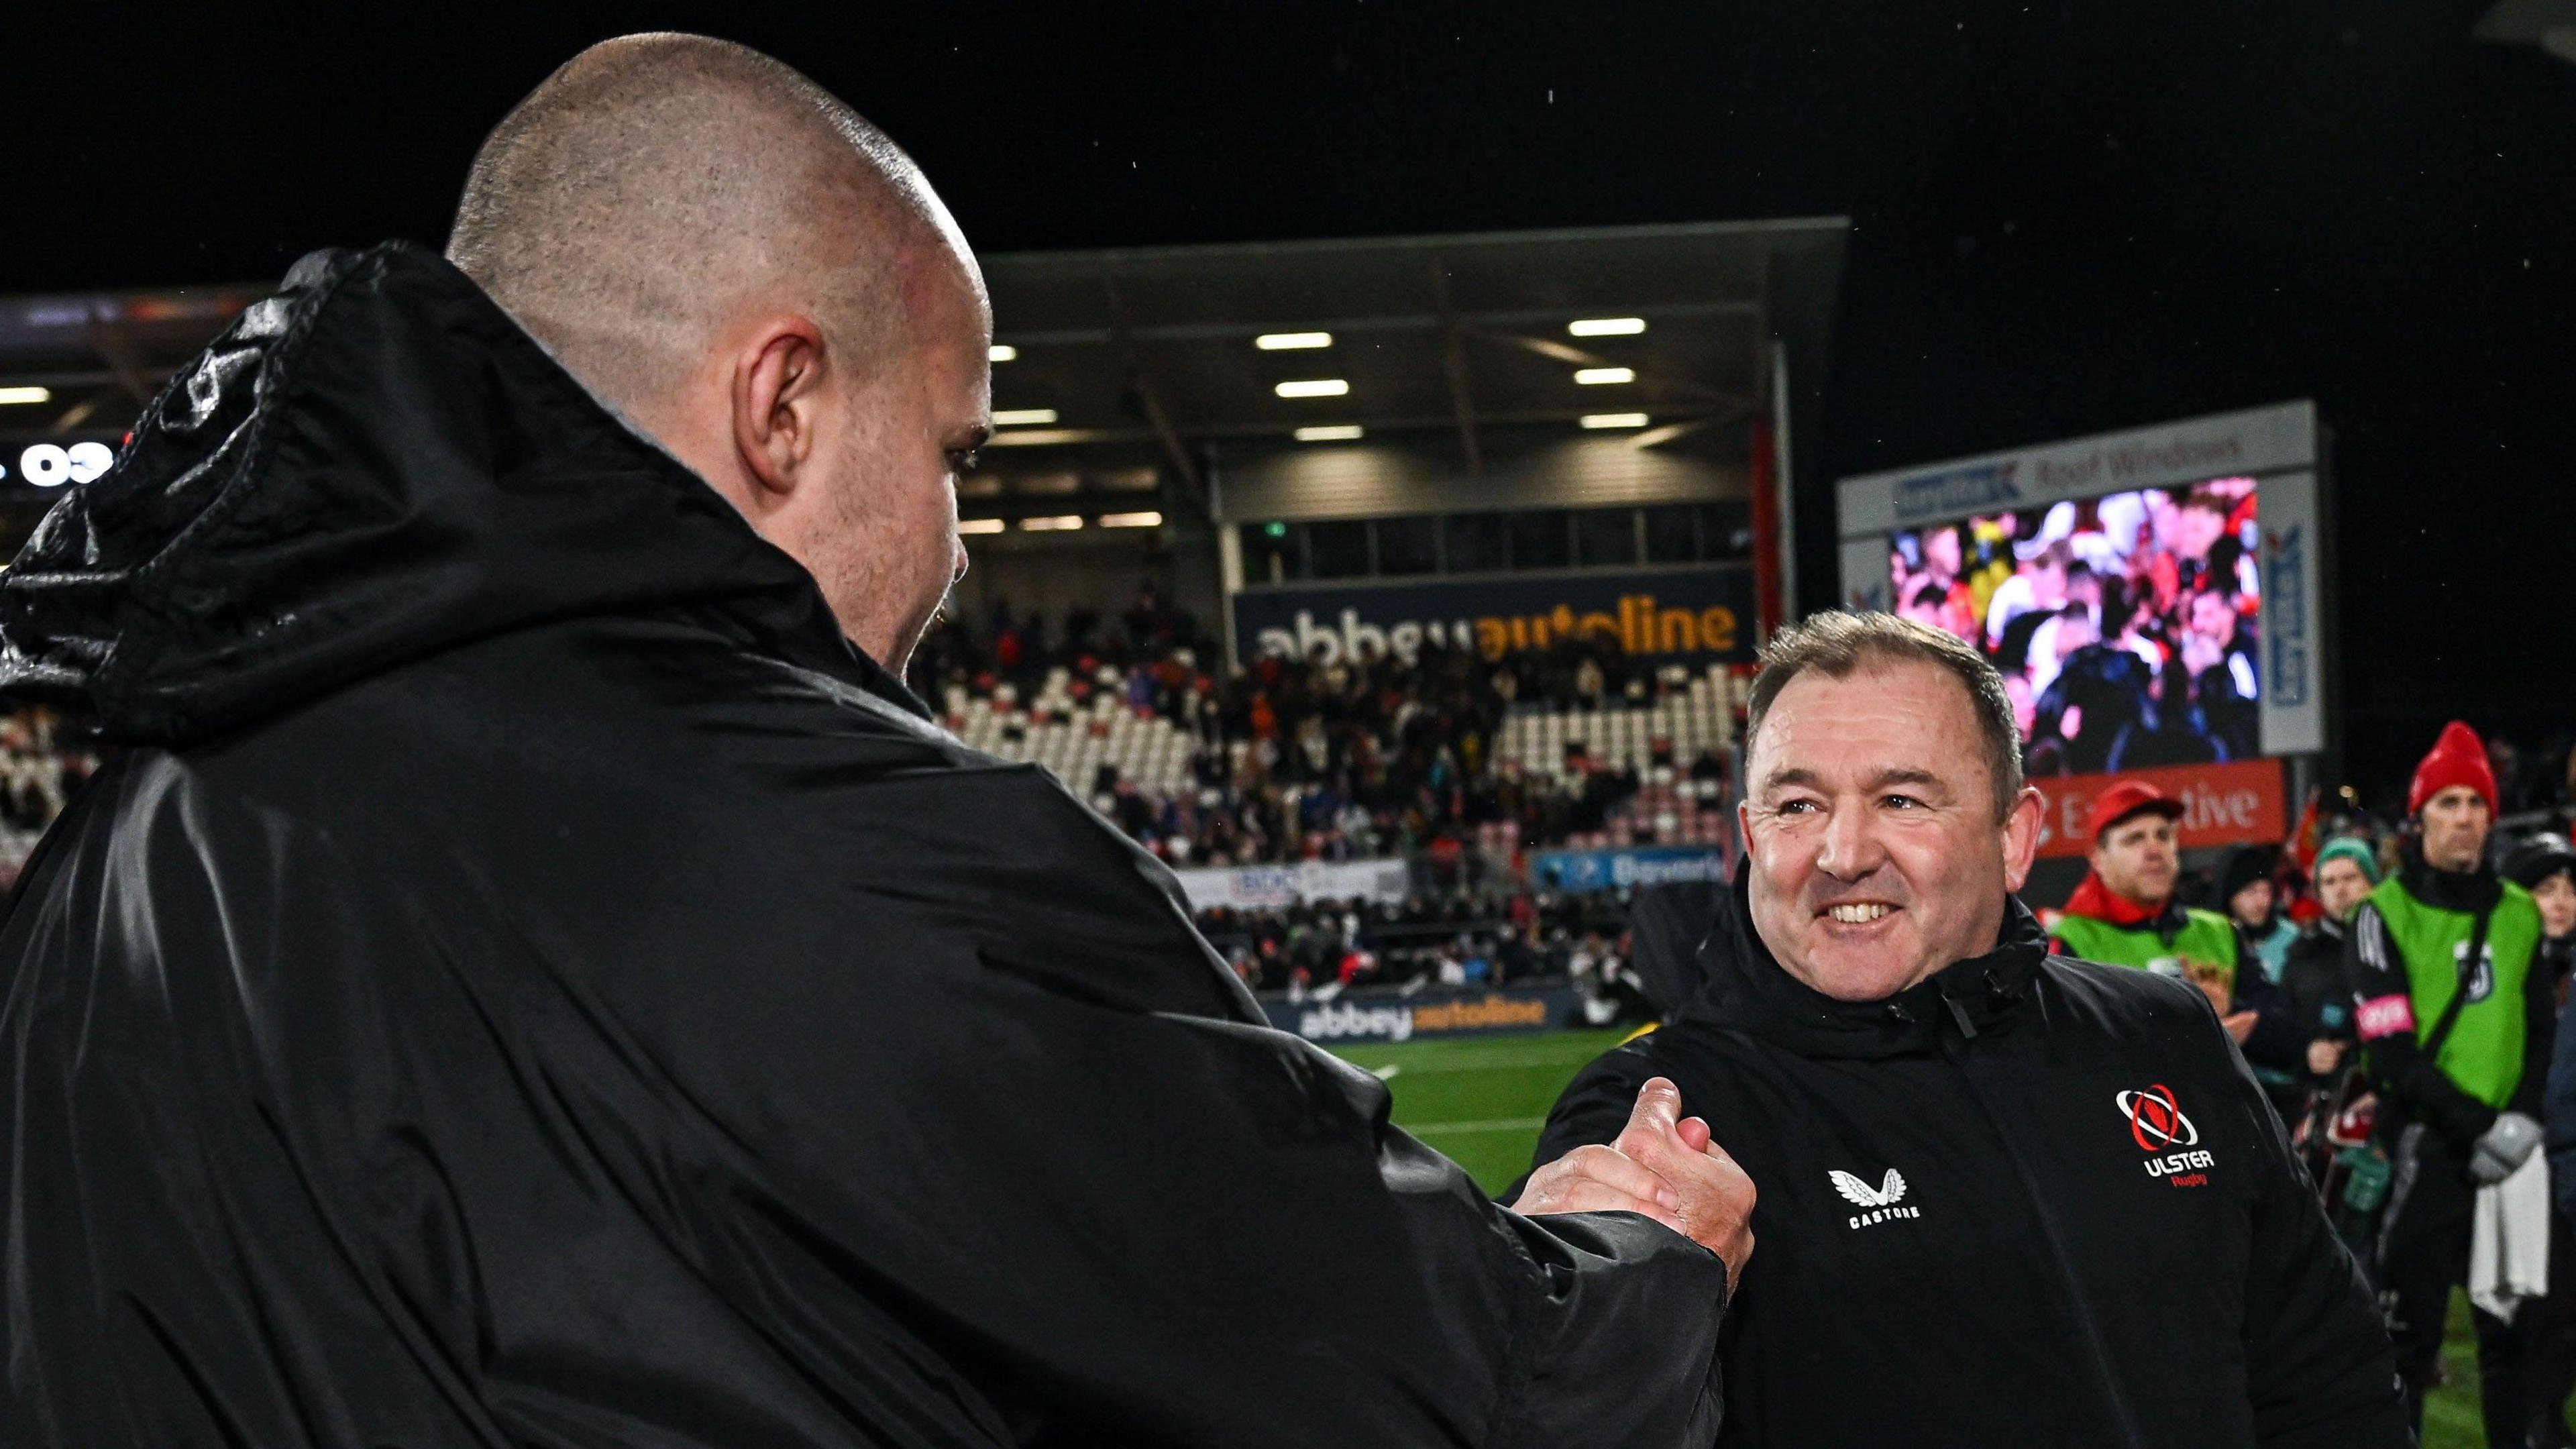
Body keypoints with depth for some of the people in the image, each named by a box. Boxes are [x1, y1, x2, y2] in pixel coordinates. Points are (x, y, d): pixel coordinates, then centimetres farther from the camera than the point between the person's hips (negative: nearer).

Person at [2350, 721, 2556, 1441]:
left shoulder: (2520, 914, 10)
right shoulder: (2385, 915, -5)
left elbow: (2542, 1033, 9)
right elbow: (2394, 1056, -11)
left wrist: (2521, 1117, -8)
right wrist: (2476, 1123, -18)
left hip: (2510, 1151, 5)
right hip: (2427, 1150, -5)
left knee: (2514, 1327, 11)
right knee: (2408, 1334, -1)